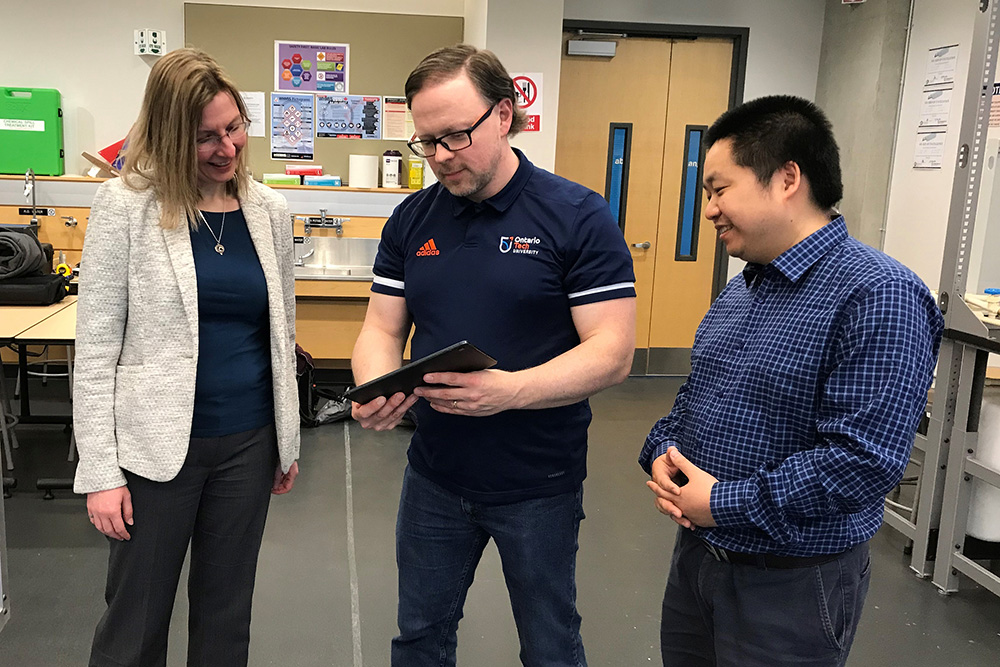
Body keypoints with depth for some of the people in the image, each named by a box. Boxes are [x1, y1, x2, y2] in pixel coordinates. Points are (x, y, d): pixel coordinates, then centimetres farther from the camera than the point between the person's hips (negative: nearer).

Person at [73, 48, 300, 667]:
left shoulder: (270, 209, 3)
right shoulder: (126, 204, -8)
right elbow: (95, 346, -8)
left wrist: (288, 439, 13)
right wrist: (100, 470, -11)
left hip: (249, 442, 4)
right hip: (158, 446, -3)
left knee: (227, 614, 17)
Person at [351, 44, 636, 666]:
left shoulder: (579, 217, -13)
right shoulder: (411, 219, 2)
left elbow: (612, 352, -17)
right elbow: (383, 329, 4)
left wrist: (512, 389, -33)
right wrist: (376, 389, -18)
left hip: (539, 488, -4)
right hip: (434, 477, 4)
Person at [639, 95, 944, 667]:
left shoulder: (879, 295, -20)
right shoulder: (742, 287, 8)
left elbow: (864, 460, -27)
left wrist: (724, 505, -21)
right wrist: (663, 453, -3)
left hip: (791, 585, -8)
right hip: (696, 553, 8)